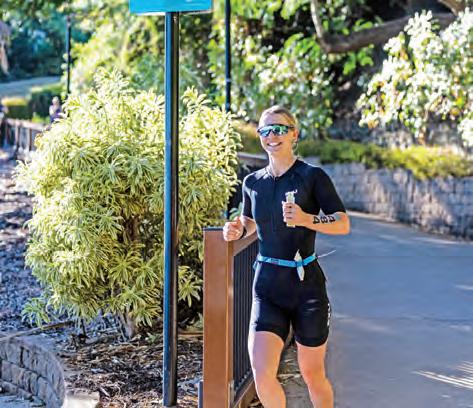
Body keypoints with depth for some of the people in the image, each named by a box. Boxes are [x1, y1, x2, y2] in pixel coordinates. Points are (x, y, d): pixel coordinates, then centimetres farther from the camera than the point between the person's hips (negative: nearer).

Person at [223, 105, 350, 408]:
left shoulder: (313, 176, -4)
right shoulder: (252, 182, 8)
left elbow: (344, 224, -6)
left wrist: (306, 219, -22)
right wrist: (237, 231, 3)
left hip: (307, 284, -2)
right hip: (268, 285, 3)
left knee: (313, 374, 9)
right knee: (262, 375, -12)